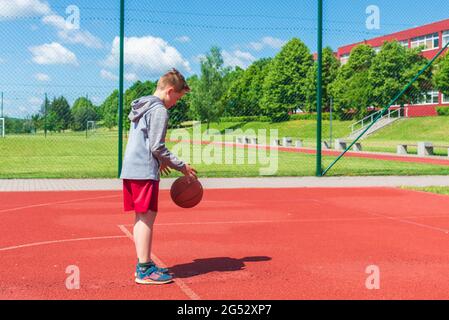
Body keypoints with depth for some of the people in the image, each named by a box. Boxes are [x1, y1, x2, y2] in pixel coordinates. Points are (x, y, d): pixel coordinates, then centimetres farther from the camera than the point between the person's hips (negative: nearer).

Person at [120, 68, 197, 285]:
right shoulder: (159, 110, -10)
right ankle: (145, 270, -4)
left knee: (141, 218, 13)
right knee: (147, 217, -6)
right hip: (145, 172, -9)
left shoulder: (140, 107, 19)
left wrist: (159, 161, 28)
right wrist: (181, 166, -7)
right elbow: (157, 147, -15)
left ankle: (143, 264, 19)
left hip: (130, 169, 9)